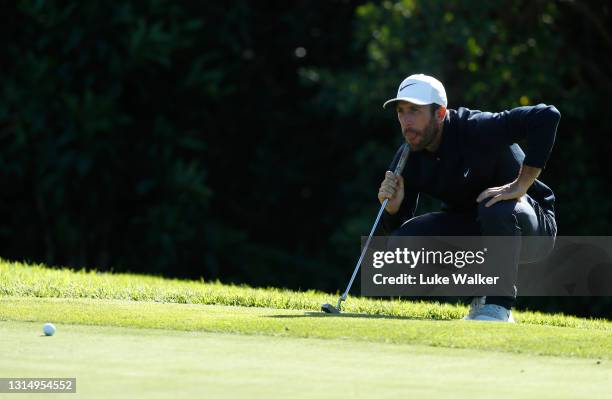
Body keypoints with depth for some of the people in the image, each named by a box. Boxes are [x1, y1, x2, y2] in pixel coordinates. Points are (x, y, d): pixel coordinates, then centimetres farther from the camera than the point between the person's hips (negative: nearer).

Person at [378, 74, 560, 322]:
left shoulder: (477, 129, -26)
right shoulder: (408, 160, -6)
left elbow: (547, 116, -37)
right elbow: (397, 228, -2)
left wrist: (520, 186, -36)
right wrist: (393, 208, -27)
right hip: (471, 229, 6)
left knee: (497, 210, -39)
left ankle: (500, 305, -20)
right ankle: (480, 296, 3)